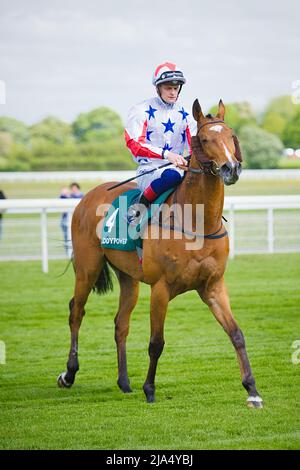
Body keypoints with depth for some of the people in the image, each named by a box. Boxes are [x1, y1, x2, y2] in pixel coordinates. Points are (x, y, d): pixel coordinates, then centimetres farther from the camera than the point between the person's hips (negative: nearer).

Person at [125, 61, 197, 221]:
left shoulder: (185, 114, 15)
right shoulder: (142, 111, -1)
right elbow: (134, 145, -14)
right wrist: (165, 154, -30)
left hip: (179, 167, 5)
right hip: (148, 171, -5)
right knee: (172, 174, -39)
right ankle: (139, 206, -19)